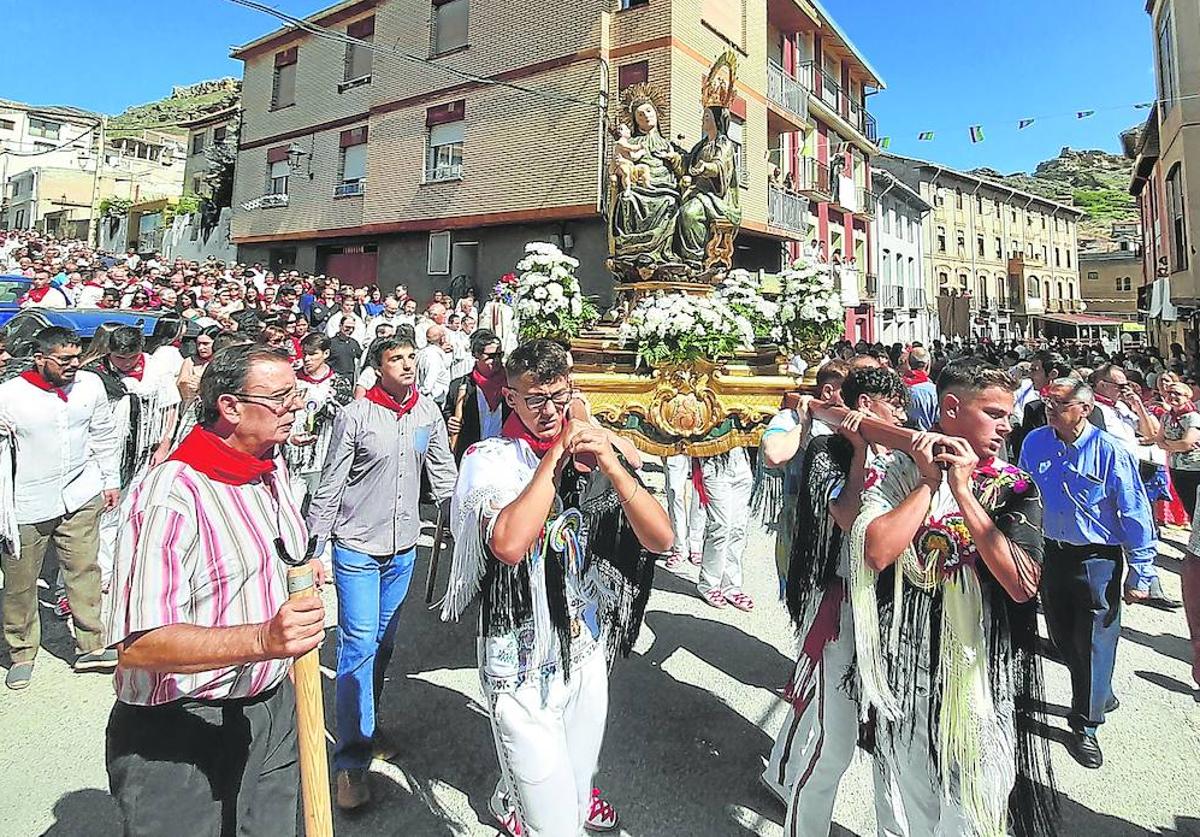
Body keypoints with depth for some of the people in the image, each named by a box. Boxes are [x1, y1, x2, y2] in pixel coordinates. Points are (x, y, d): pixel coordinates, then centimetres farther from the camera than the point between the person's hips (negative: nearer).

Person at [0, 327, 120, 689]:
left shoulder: (90, 384, 0)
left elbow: (104, 435, 11)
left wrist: (110, 480, 13)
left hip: (81, 497, 2)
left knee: (85, 571, 8)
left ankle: (91, 647, 19)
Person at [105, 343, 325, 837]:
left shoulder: (273, 469, 6)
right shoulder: (173, 495, -24)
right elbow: (139, 645, -31)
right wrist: (263, 639, -40)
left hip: (274, 704, 8)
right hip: (179, 735, -8)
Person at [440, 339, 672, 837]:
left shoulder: (592, 455, -1)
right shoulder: (490, 460, -12)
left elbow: (660, 538, -10)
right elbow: (509, 544, -32)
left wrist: (610, 463, -22)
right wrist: (556, 455, -24)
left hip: (587, 654, 5)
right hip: (523, 667, -4)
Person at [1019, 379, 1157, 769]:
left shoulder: (1111, 451, -16)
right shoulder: (1035, 443, -3)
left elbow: (1135, 515, -11)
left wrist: (1140, 574, -10)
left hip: (1098, 560, -5)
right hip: (1052, 554, 5)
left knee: (1094, 642, 5)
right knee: (1063, 638, 17)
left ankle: (1085, 725, 24)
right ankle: (1099, 695, 45)